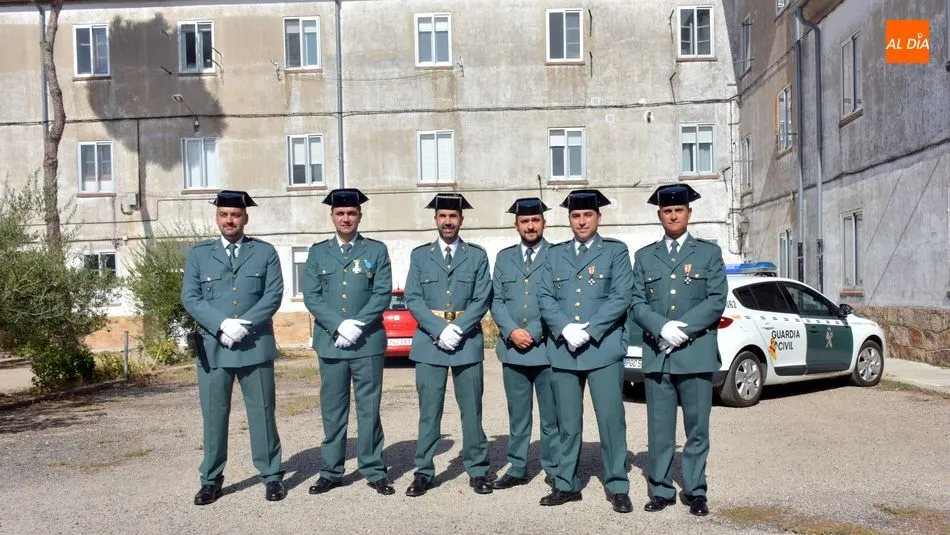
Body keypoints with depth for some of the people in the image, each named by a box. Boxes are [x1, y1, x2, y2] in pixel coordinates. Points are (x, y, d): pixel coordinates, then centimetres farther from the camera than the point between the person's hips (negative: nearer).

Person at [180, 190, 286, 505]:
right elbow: (190, 297, 1)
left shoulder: (265, 252, 6)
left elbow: (274, 294, -2)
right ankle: (211, 480, 19)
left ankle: (272, 475, 16)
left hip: (256, 345, -1)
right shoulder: (199, 254, 9)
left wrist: (244, 325, -14)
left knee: (262, 412, 6)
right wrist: (221, 325, -14)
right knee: (213, 414, 7)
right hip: (212, 347, 1)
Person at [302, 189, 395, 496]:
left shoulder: (377, 250, 5)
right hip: (330, 342, 2)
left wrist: (357, 324, -14)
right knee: (332, 410, 8)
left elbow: (383, 294, -3)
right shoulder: (318, 252, 9)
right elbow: (311, 297, 2)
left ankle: (374, 470, 14)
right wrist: (338, 326, -12)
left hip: (368, 342, -1)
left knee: (369, 408, 5)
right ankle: (331, 472, 19)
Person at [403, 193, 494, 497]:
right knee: (428, 411, 4)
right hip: (429, 342, 0)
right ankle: (424, 472, 14)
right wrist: (440, 330, -12)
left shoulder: (477, 256, 7)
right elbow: (413, 300, 0)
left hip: (468, 342, 0)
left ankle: (477, 470, 16)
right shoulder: (419, 255, 8)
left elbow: (482, 300, -1)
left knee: (472, 409, 6)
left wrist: (458, 329, -13)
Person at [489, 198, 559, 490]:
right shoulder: (504, 257, 13)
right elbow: (496, 300, 8)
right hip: (513, 349, 3)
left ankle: (554, 469, 16)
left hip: (547, 348, -3)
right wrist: (512, 331, -7)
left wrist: (533, 334, -11)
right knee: (517, 414, 11)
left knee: (551, 414, 5)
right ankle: (517, 469, 21)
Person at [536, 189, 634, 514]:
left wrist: (588, 331, -13)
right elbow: (545, 298, 6)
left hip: (603, 348, -3)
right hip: (562, 349, 3)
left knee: (611, 419, -2)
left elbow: (621, 297, -5)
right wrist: (566, 329, -10)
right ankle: (567, 485, 20)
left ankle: (618, 487, 10)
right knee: (568, 423, 9)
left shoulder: (616, 251, 5)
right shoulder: (555, 255, 14)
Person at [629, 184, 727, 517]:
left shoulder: (709, 252, 8)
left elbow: (716, 300, -2)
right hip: (656, 353, 2)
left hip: (696, 352, -1)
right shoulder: (645, 256, 13)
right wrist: (663, 328, -13)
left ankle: (695, 492, 17)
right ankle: (661, 490, 16)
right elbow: (636, 303, 5)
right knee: (659, 428, 6)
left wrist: (683, 328, -13)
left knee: (697, 427, 5)